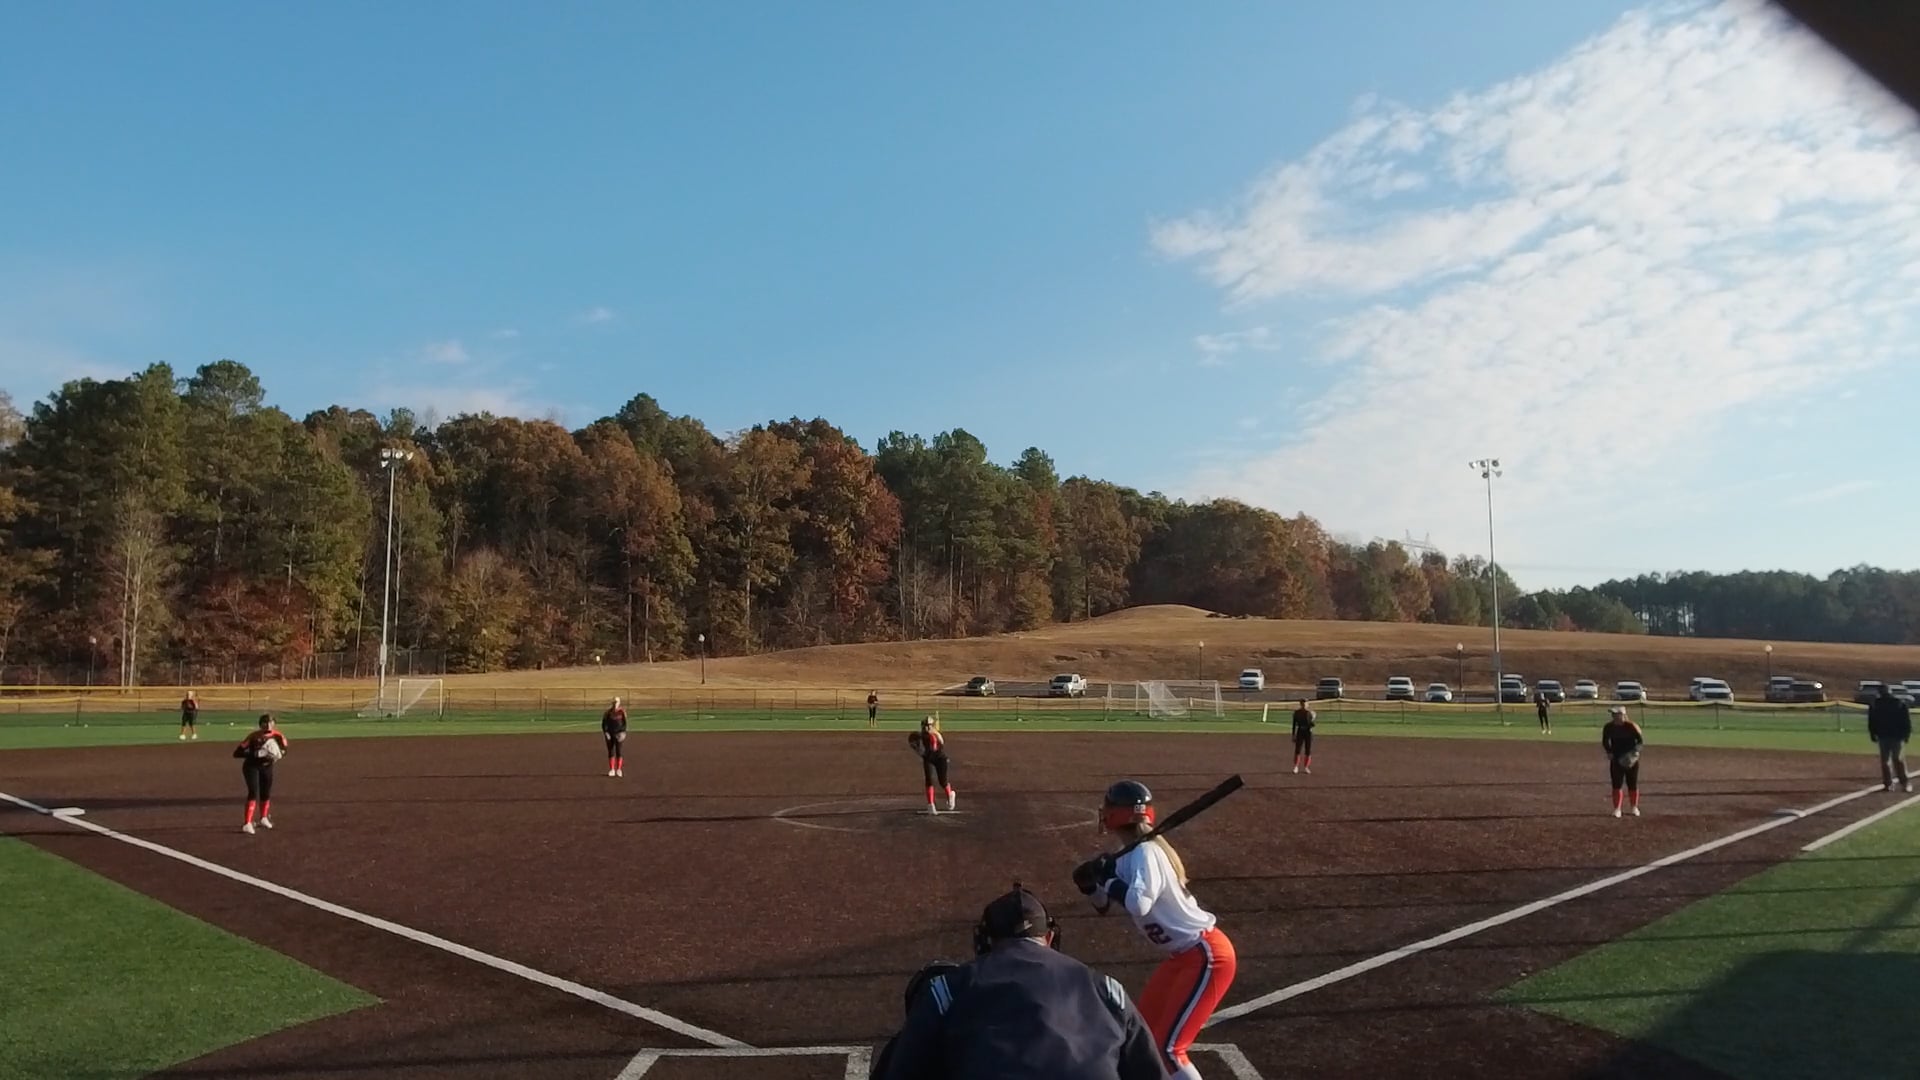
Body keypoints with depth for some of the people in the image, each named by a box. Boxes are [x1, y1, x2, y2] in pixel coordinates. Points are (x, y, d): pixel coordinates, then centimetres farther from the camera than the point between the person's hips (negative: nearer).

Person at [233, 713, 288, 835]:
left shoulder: (277, 735, -11)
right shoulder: (254, 736, -24)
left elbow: (284, 749, 3)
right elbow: (237, 753, -27)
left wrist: (278, 755, -19)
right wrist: (255, 754, -37)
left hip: (267, 766, 5)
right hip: (252, 766, -5)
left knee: (266, 793, 15)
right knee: (253, 793, -20)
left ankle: (264, 818, 39)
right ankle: (248, 824, -21)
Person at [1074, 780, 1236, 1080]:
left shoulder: (1145, 852, -20)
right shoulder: (1131, 855, 8)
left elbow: (1139, 905, -37)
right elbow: (1105, 905, 18)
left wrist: (1108, 877, -22)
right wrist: (1089, 882, -2)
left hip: (1207, 956, -10)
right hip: (1185, 953, 10)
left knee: (1167, 1047, -11)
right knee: (1148, 1024, 23)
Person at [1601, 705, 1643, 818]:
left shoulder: (1631, 726, -14)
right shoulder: (1608, 727, -3)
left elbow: (1640, 740, -9)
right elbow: (1605, 741, 9)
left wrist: (1635, 752, -23)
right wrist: (1609, 752, -5)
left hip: (1630, 760, -2)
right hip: (1616, 759, 2)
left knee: (1633, 785, 8)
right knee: (1616, 785, 0)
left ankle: (1634, 808, 24)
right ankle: (1617, 809, 7)